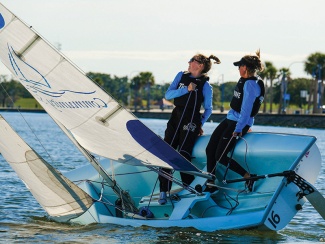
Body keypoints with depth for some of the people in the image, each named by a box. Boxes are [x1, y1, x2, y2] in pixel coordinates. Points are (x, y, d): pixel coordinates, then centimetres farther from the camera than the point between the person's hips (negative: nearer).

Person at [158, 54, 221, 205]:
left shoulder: (206, 86, 0)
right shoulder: (181, 76, 10)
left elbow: (208, 109, 9)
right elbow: (168, 95, 1)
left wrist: (201, 123, -1)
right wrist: (186, 90, -10)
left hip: (191, 122, -4)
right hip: (175, 118, 4)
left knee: (183, 154, -11)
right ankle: (164, 191, 2)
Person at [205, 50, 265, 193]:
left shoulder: (251, 84, -19)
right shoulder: (244, 80, 11)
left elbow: (246, 109, -23)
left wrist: (238, 129, -25)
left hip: (240, 122, -10)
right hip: (230, 118, 10)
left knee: (220, 156, -11)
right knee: (210, 149, 6)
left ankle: (249, 177, -5)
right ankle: (211, 184, 12)